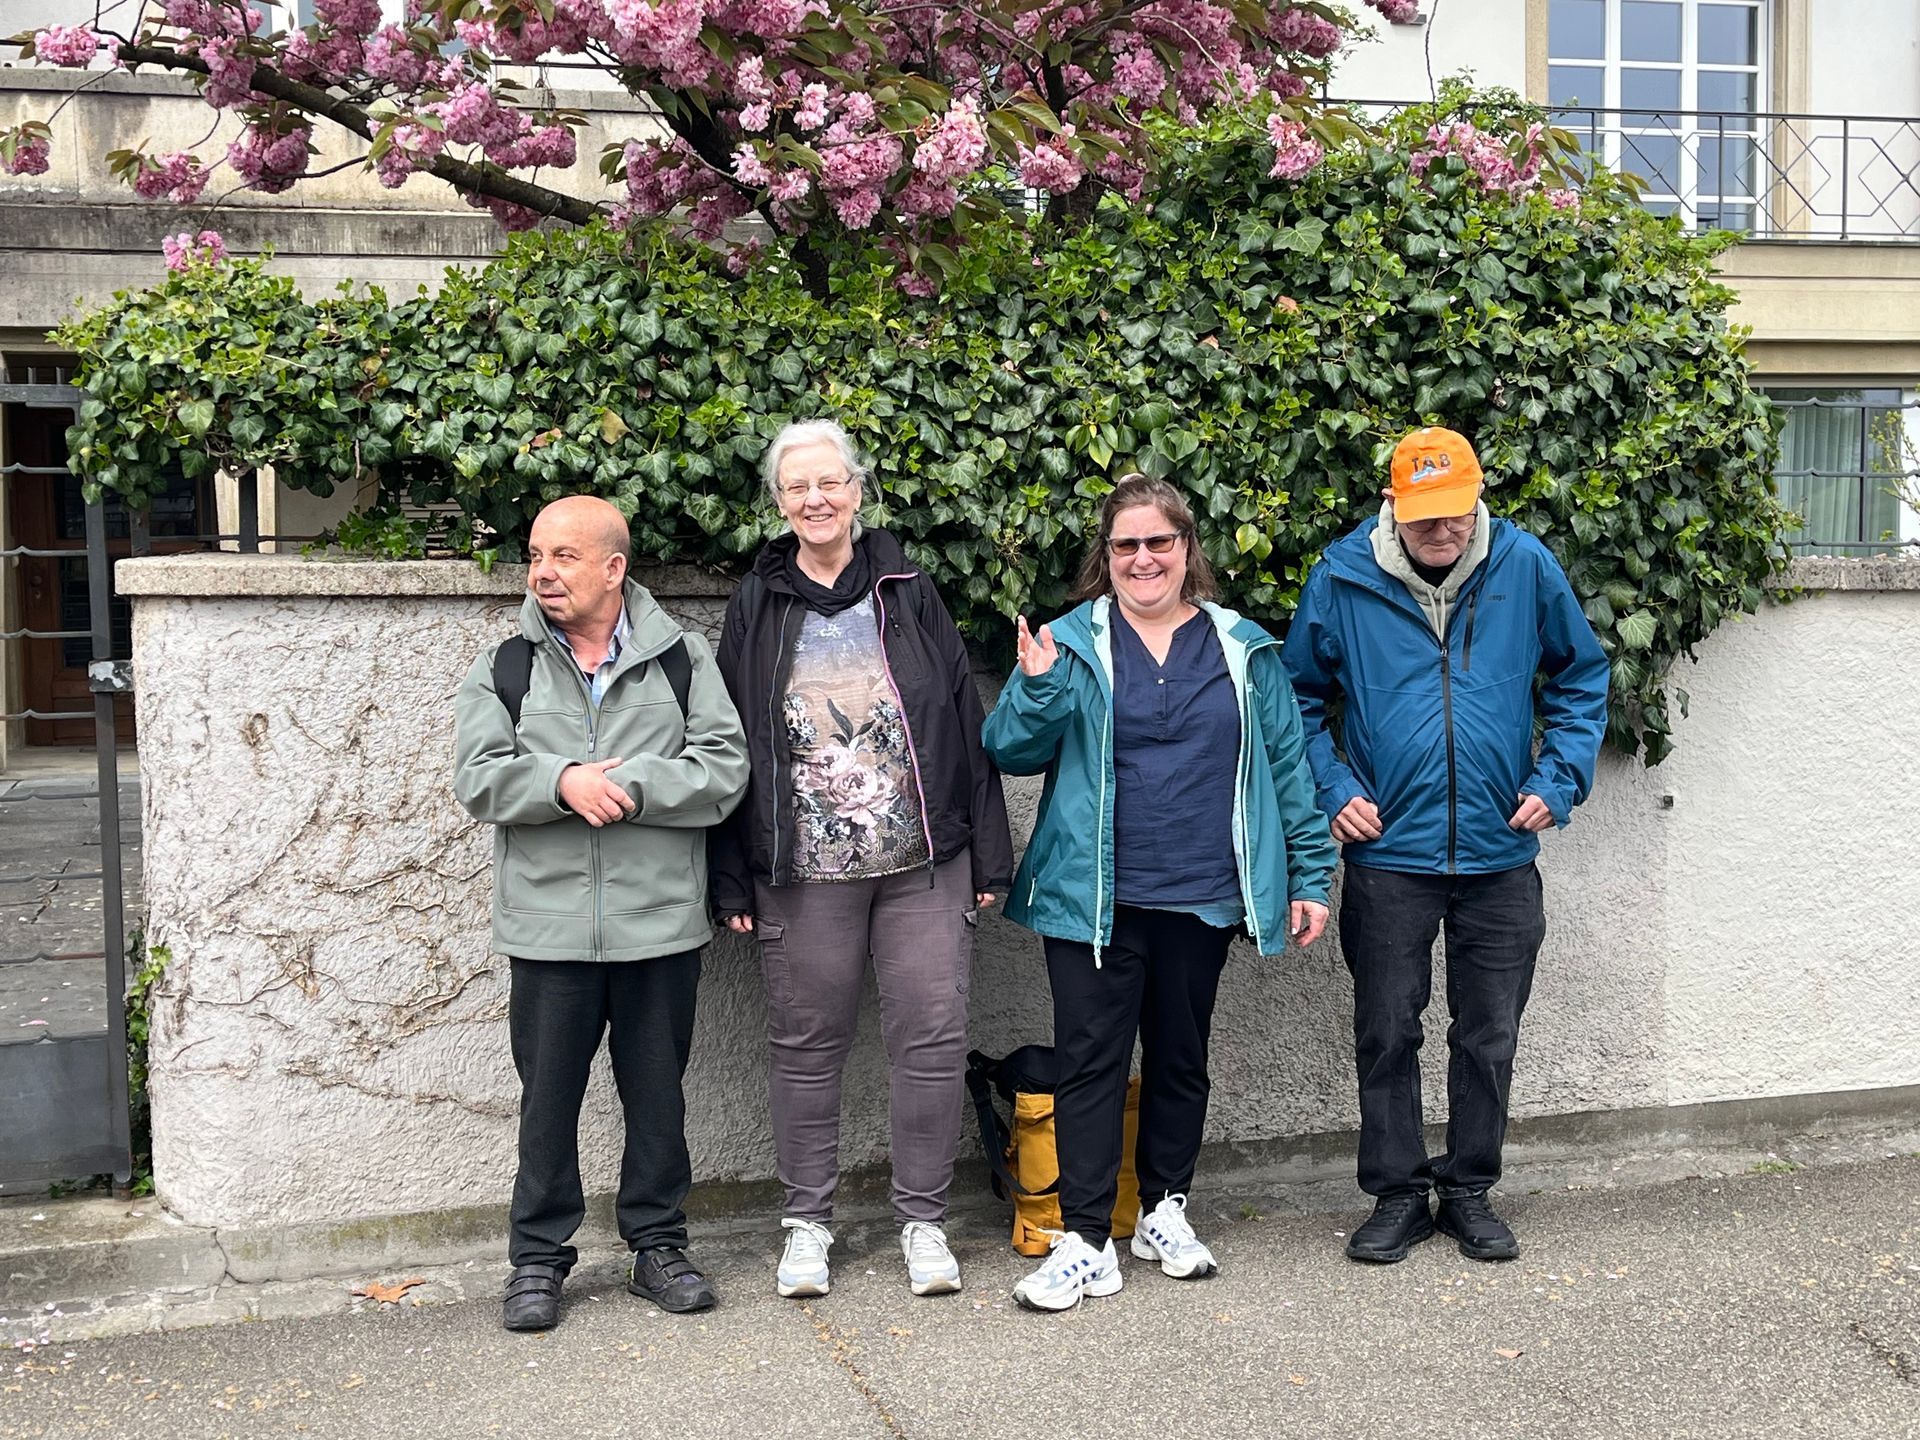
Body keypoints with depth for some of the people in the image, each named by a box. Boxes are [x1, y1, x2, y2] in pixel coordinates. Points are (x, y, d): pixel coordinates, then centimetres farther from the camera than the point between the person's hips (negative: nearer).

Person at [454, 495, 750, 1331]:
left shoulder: (682, 658, 3)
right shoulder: (504, 669, 6)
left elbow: (723, 769, -6)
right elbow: (479, 779, -4)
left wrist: (629, 787, -17)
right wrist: (563, 783, -20)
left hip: (662, 923, 0)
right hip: (549, 927, 0)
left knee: (658, 1091, 11)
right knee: (548, 1096, 7)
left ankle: (657, 1246, 26)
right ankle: (538, 1258, 21)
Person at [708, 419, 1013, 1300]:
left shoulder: (907, 592, 6)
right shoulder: (758, 607, 6)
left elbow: (964, 722, 5)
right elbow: (730, 743, 5)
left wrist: (987, 855, 2)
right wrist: (732, 880, 1)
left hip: (923, 862, 0)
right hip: (804, 871, 0)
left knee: (932, 1037, 1)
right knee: (807, 1045, 8)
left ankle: (923, 1219, 16)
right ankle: (807, 1221, 22)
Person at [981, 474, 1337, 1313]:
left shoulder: (1242, 650, 6)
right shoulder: (1074, 643, 1)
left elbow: (1286, 763, 7)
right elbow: (1011, 752, -2)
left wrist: (1309, 873, 4)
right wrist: (1038, 688, -21)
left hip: (1201, 897, 2)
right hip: (1093, 897, -2)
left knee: (1181, 1055, 14)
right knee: (1090, 1059, -1)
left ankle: (1165, 1211, 30)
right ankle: (1085, 1239, 4)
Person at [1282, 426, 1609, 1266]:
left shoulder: (1526, 568, -3)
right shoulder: (1342, 578, -6)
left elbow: (1581, 678, 9)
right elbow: (1300, 697, 6)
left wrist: (1557, 780, -1)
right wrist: (1333, 792, -5)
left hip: (1501, 854, 1)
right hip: (1388, 854, -1)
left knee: (1489, 1037, 11)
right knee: (1386, 1034, 7)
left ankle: (1470, 1190, 27)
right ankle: (1398, 1195, 22)